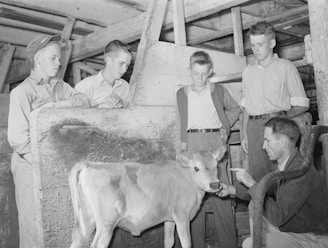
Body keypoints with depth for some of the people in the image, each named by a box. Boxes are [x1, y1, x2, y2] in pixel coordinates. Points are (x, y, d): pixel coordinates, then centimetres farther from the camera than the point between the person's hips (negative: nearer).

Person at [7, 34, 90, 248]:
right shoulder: (22, 92, -6)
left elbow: (84, 101, -3)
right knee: (34, 224, 0)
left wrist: (55, 104, -14)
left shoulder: (60, 86, 12)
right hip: (31, 165, -5)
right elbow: (17, 138, -12)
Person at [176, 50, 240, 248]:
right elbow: (181, 123, 13)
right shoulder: (182, 94, 11)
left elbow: (235, 109, 22)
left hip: (215, 141, 0)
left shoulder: (218, 91, 10)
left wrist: (226, 127, 7)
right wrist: (182, 144, 3)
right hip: (192, 142, 1)